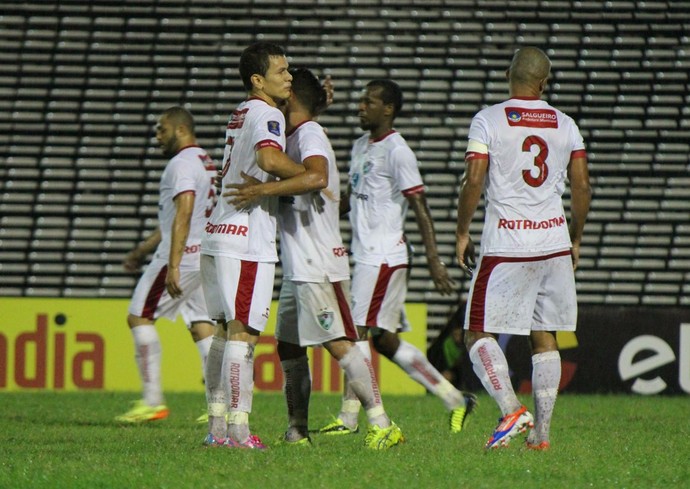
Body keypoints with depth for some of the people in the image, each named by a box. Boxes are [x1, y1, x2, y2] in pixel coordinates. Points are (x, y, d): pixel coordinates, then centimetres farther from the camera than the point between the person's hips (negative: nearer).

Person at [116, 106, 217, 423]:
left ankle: (153, 401, -8)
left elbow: (183, 215, -23)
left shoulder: (182, 163, -12)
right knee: (202, 326, 7)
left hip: (183, 255, -9)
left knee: (139, 317, -4)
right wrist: (143, 250, 32)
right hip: (206, 255, 9)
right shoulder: (206, 163, 20)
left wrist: (173, 266, -27)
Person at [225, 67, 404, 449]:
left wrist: (263, 190, -33)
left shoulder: (310, 135, -11)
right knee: (289, 346, 11)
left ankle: (382, 424, -14)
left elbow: (316, 177, -31)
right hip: (296, 266, 10)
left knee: (338, 344, -13)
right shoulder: (295, 136, 19)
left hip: (318, 264, -10)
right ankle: (297, 431, 16)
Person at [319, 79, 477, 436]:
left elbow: (420, 208, -14)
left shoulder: (396, 151, -12)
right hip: (367, 255, 9)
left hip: (383, 256, -9)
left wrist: (433, 259, -19)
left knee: (357, 330, -8)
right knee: (385, 339, 9)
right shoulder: (360, 147, 16)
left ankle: (348, 417, -4)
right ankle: (453, 399, 15)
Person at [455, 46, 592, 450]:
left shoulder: (488, 121, -5)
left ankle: (512, 409, -17)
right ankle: (541, 432, 7)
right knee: (545, 338, 10)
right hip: (554, 243, 4)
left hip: (506, 246, -4)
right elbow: (582, 188, 7)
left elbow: (473, 182, -10)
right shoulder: (566, 125, 6)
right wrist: (575, 240, 19)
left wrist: (462, 234, 2)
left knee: (479, 333, 2)